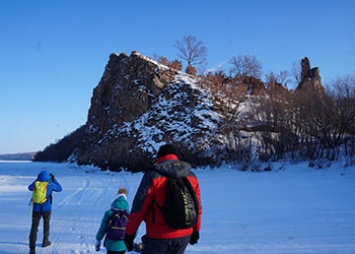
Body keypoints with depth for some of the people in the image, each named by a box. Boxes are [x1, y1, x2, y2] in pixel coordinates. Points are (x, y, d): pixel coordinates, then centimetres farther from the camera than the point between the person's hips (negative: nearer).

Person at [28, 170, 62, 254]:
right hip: (46, 208, 0)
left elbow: (30, 188, 21)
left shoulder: (35, 183, -2)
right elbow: (59, 189, 11)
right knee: (46, 224, 25)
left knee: (34, 227, -1)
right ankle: (45, 241, 37)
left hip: (36, 209, 1)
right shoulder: (50, 184, -6)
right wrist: (54, 179, 18)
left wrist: (37, 180, 28)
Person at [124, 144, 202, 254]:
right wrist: (195, 230, 26)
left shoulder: (153, 175, -9)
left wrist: (129, 232, -2)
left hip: (159, 237, -5)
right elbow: (197, 207, 14)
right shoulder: (191, 176, 8)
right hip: (185, 236, 6)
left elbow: (139, 207, -10)